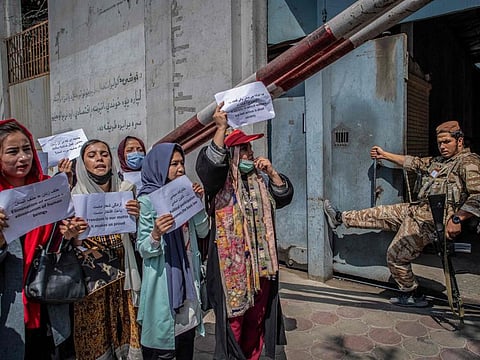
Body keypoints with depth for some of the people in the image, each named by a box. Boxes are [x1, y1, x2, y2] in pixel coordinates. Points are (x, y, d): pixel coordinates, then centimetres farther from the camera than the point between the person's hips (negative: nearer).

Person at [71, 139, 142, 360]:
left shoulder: (125, 190, 2)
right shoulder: (76, 196, -2)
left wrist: (138, 216, -14)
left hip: (122, 273, 1)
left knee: (127, 330, 4)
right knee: (94, 336, 6)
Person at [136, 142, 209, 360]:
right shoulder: (147, 200, -11)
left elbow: (203, 232, 5)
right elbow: (143, 249, -13)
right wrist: (156, 234, -33)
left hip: (187, 276, 6)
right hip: (163, 279, -5)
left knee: (187, 341, 17)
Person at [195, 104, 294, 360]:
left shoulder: (260, 178, 11)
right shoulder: (221, 180, -8)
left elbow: (284, 197, 10)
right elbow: (208, 165, -29)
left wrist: (272, 172, -3)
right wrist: (221, 128, -36)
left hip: (261, 257, 6)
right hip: (231, 257, -5)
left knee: (258, 311, 17)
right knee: (233, 313, 3)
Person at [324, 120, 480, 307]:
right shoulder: (439, 161, 16)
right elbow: (413, 162, 25)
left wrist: (457, 219, -31)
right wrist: (383, 155, 28)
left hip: (430, 220, -9)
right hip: (418, 209, 9)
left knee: (396, 256, -3)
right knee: (379, 214, 13)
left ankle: (413, 295, 15)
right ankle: (341, 218, 28)